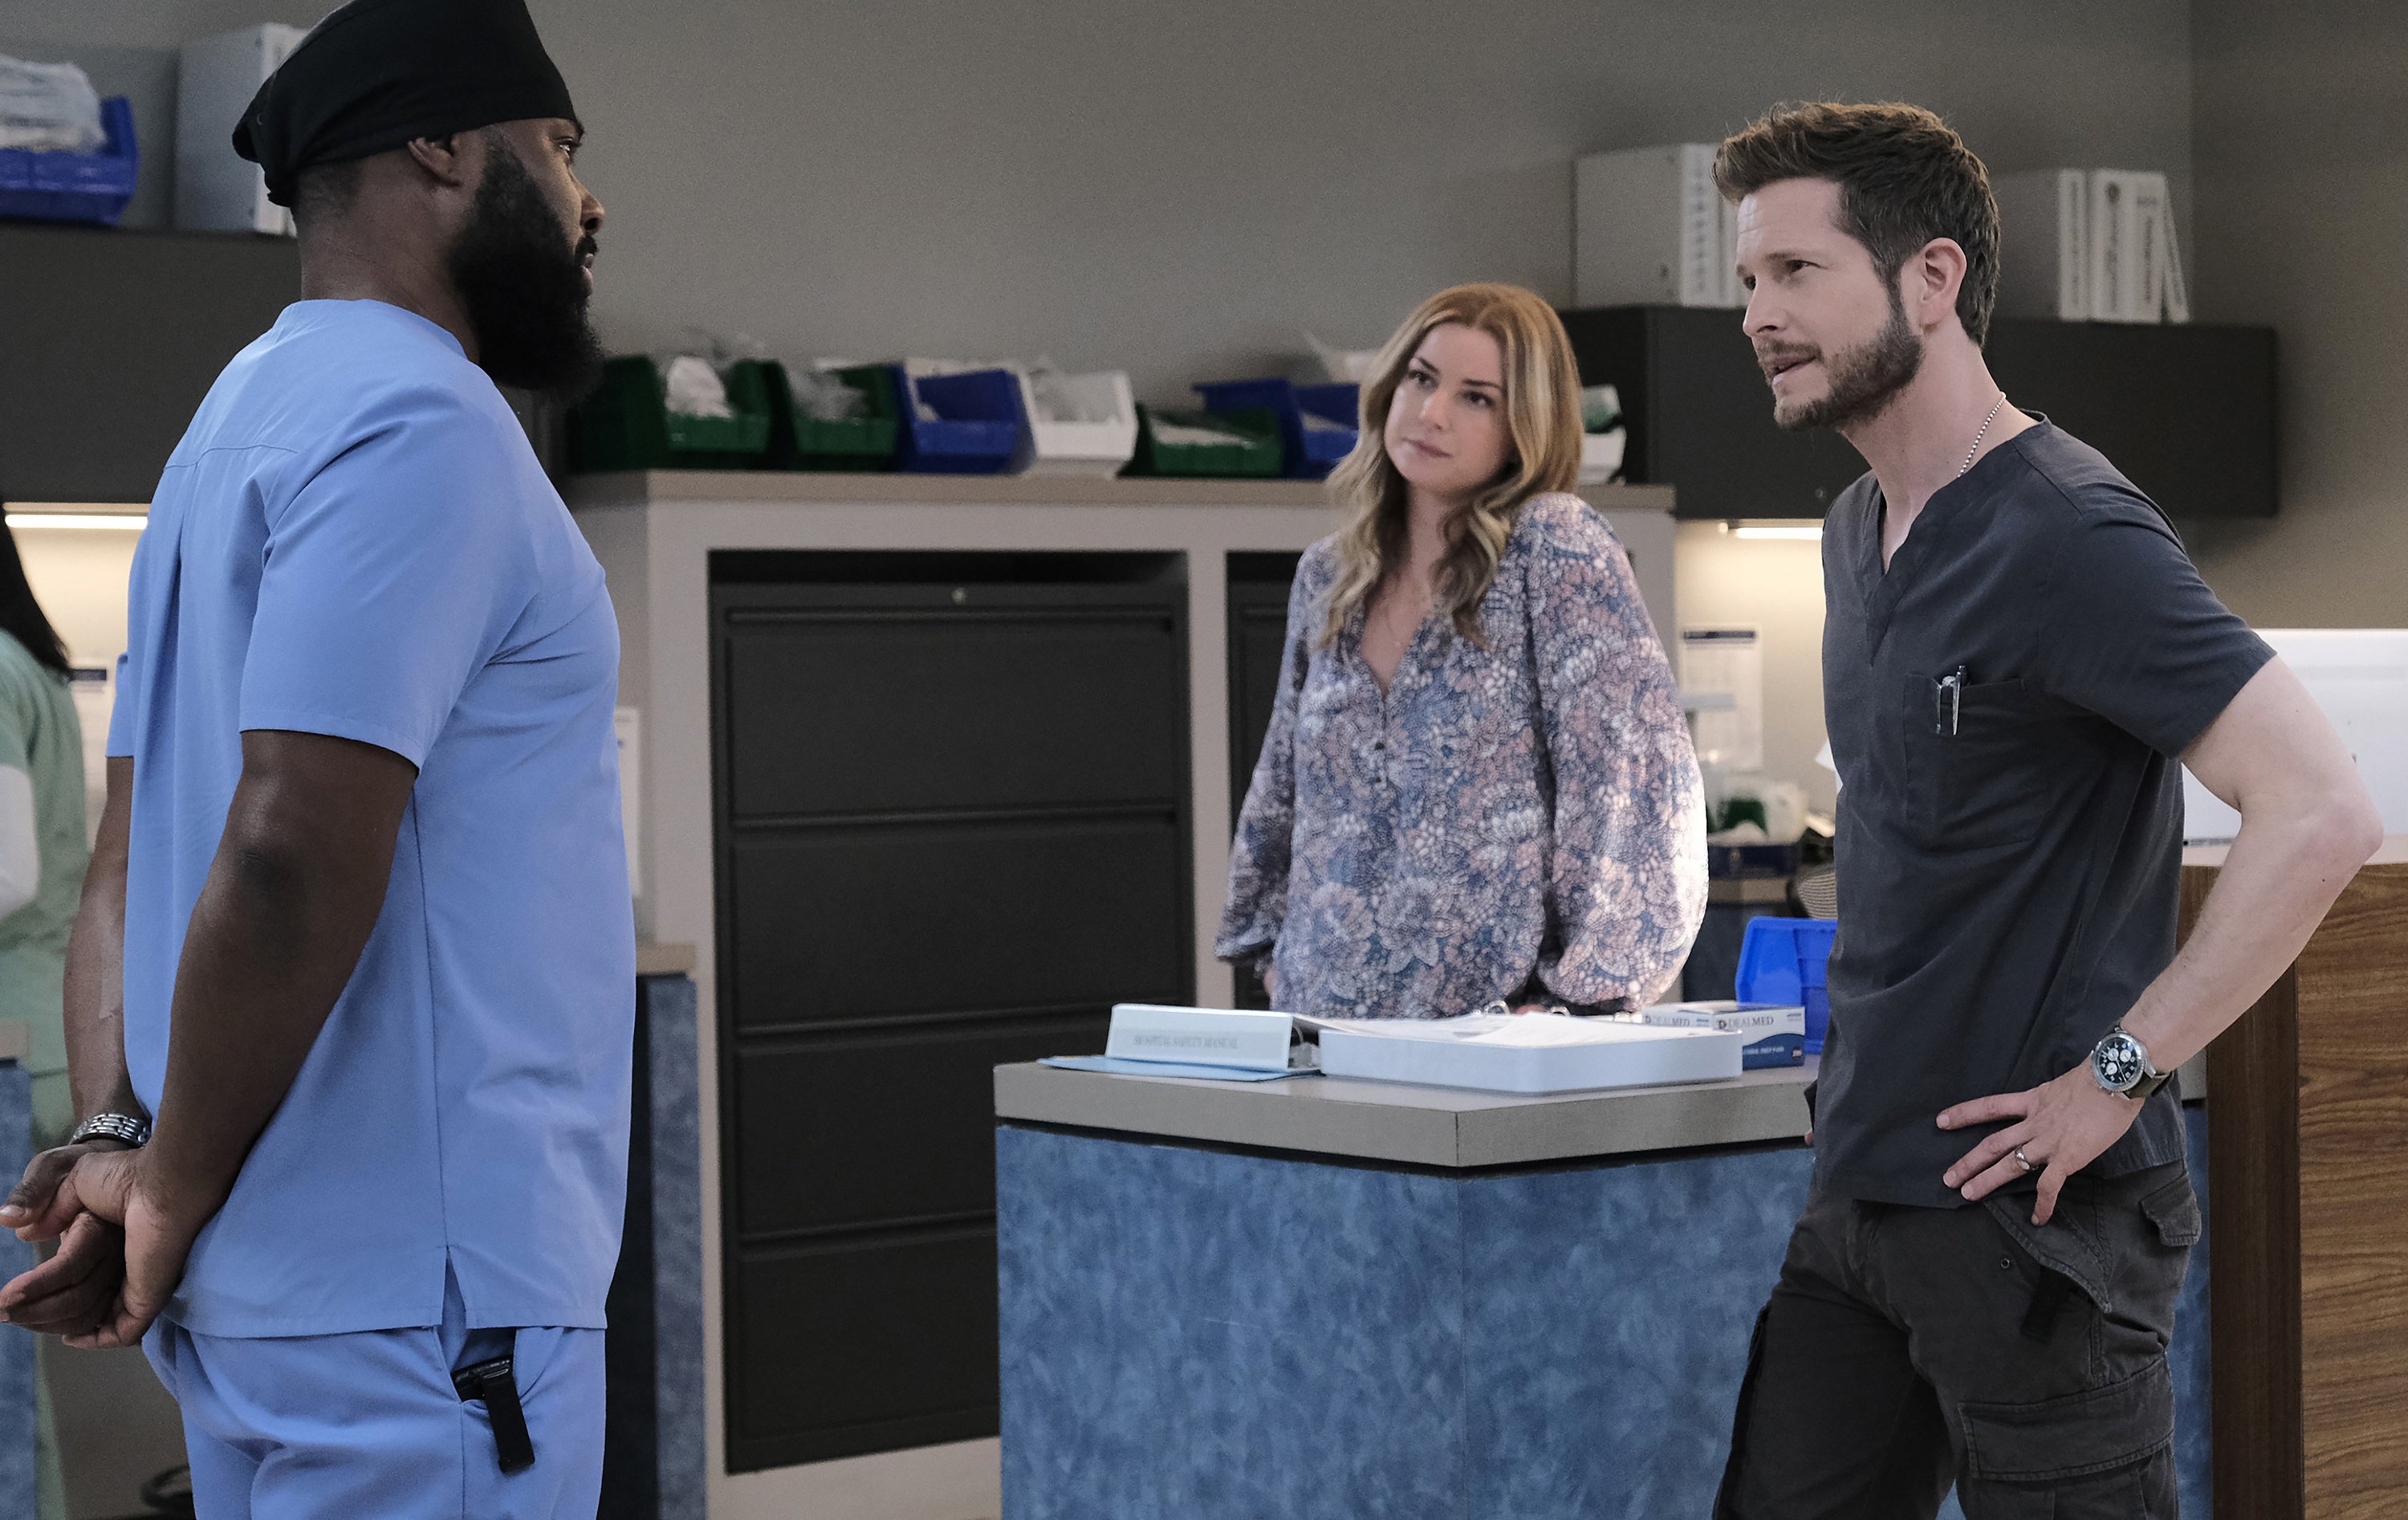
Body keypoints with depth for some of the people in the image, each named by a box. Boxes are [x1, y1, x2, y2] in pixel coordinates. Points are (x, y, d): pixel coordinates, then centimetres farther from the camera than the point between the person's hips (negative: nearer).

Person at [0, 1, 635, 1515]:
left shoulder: (246, 414, 18)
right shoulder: (418, 418, -13)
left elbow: (129, 860, 14)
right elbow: (294, 854, -23)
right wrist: (177, 1198, -12)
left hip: (269, 1285, 10)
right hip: (419, 1298, -10)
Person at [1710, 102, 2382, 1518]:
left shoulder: (2069, 537, -17)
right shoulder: (1859, 535, 12)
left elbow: (2323, 814, -24)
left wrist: (2115, 1076, -21)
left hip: (2027, 1209, -9)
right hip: (1860, 1193, 9)